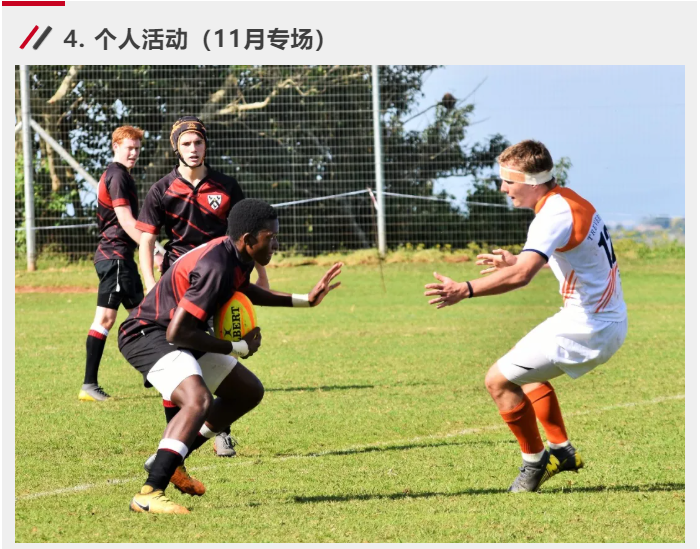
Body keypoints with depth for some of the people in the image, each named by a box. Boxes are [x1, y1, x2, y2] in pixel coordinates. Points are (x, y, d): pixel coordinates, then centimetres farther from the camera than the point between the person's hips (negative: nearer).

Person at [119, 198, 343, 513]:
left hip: (178, 337, 10)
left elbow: (242, 290, 28)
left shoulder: (235, 255, 1)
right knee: (198, 400, -34)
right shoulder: (215, 268, -29)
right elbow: (176, 333, -31)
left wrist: (304, 300, 24)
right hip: (148, 334, -10)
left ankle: (169, 461, 24)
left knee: (250, 391, 18)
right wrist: (237, 349, -19)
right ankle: (149, 495, -38)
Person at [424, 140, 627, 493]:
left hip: (587, 329, -10)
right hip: (611, 321, 10)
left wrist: (465, 290, -44)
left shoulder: (554, 215, -21)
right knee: (527, 369, 29)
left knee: (499, 381, -6)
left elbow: (521, 275, -36)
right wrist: (515, 260, 27)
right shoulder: (570, 200, 10)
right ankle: (562, 450, 26)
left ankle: (535, 462, 7)